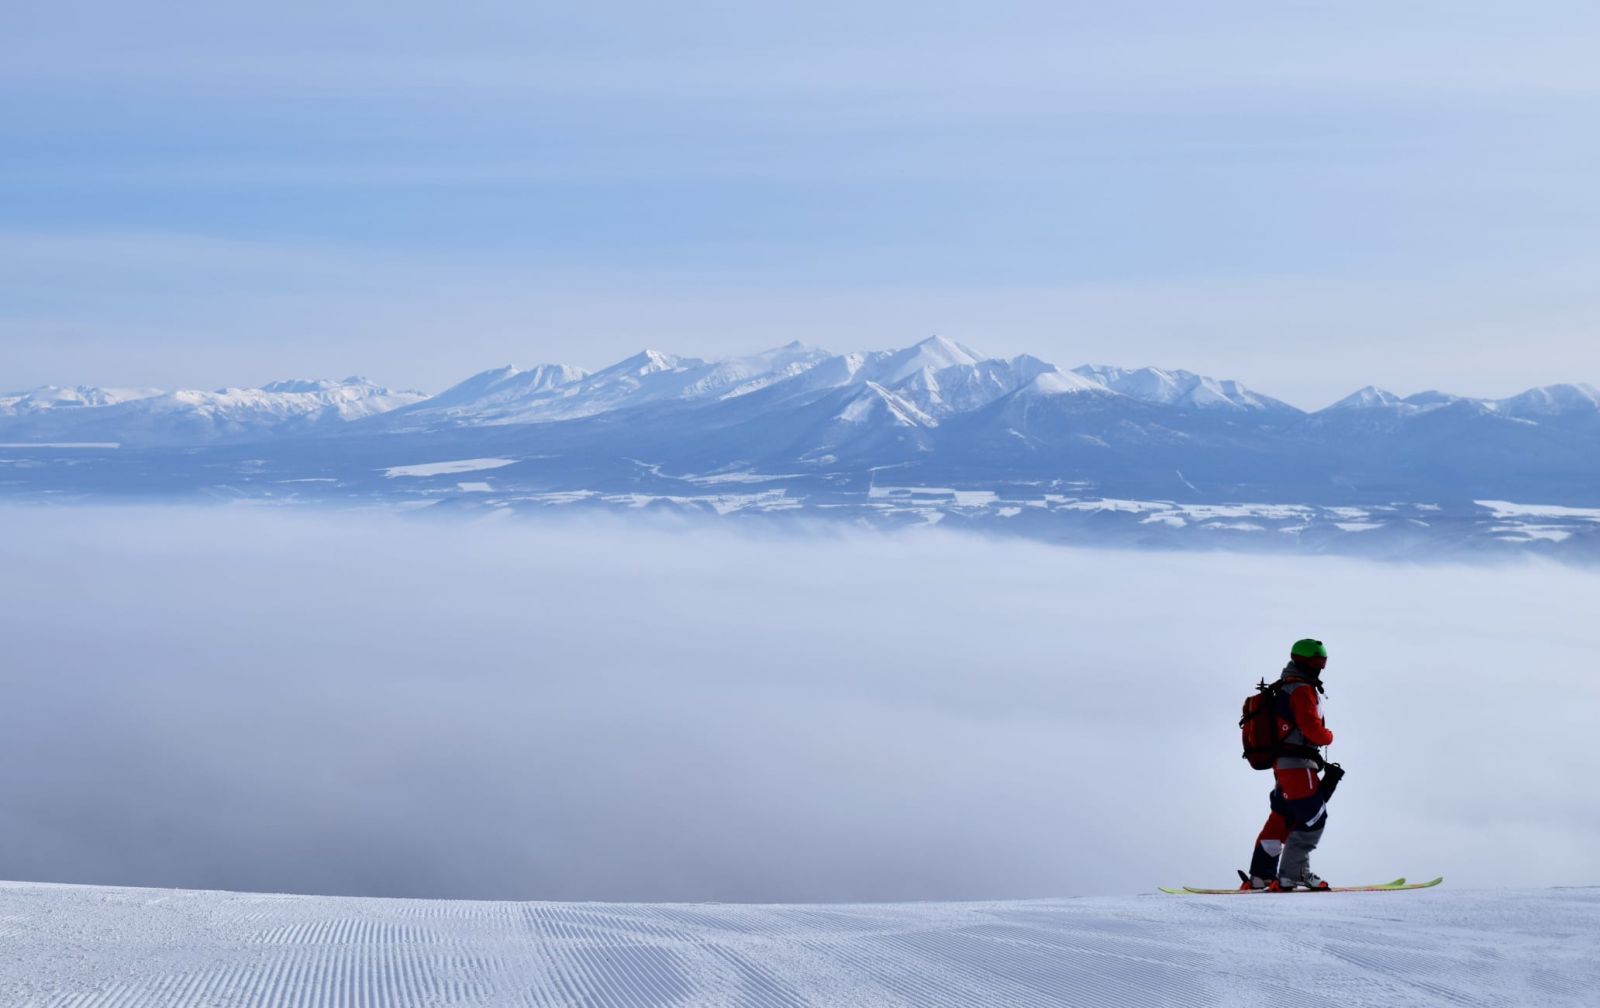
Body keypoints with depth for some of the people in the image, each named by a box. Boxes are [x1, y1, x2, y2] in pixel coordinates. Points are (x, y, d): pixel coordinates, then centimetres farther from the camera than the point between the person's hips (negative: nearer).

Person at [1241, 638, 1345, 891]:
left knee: (1281, 819, 12)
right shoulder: (1301, 690, -13)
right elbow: (1312, 729, -20)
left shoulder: (1283, 689, 19)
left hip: (1282, 764, 10)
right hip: (1297, 764, -10)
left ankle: (1260, 876, 12)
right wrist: (1328, 736, 2)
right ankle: (1292, 874, -8)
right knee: (1313, 818, -7)